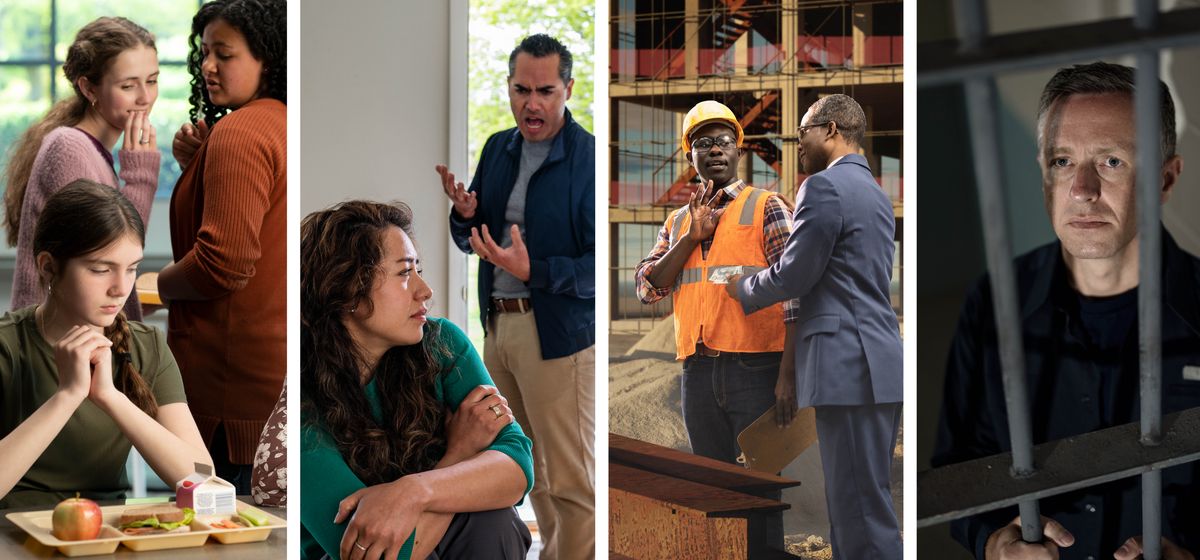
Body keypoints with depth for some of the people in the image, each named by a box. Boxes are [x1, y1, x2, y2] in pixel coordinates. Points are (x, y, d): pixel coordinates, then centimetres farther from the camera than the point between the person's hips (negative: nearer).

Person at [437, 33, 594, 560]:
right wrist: (464, 214, -6)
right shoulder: (497, 148, 8)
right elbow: (470, 241, 15)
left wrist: (531, 270, -27)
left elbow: (598, 266, -17)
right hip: (498, 324, 7)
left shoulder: (590, 158, -14)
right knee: (534, 470, 19)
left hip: (559, 333, -7)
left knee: (570, 481, -2)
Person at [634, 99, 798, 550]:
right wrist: (694, 237, -6)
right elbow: (647, 287, 5)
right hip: (698, 372, 5)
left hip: (756, 369, -5)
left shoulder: (766, 207, 2)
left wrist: (788, 374, -14)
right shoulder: (678, 222, 17)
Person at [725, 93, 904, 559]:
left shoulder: (825, 187, -9)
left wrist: (743, 289, 7)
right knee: (854, 505, 12)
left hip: (849, 365, -10)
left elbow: (794, 275, -10)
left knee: (862, 510, -8)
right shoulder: (874, 191, 20)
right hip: (875, 363, 10)